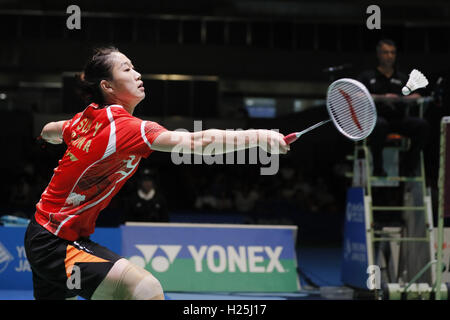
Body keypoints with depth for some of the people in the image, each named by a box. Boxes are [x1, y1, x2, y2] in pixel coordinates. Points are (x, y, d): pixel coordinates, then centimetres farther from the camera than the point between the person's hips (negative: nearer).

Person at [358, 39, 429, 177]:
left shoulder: (402, 78, 26)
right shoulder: (367, 76, 16)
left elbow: (415, 96, 15)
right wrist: (382, 98, -15)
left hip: (399, 118, 3)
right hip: (375, 116, -3)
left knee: (422, 124, -26)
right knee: (380, 124, -40)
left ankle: (408, 166, -17)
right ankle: (378, 168, -27)